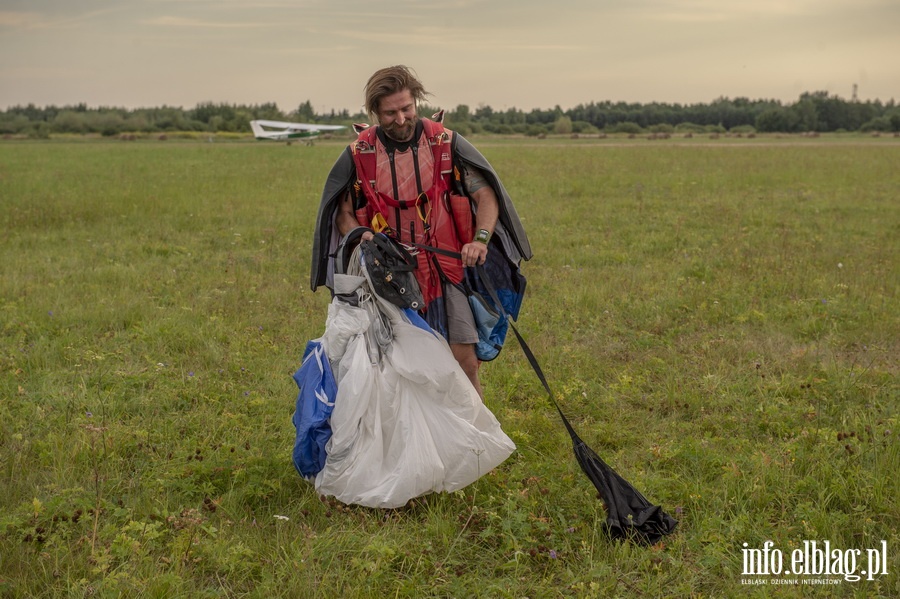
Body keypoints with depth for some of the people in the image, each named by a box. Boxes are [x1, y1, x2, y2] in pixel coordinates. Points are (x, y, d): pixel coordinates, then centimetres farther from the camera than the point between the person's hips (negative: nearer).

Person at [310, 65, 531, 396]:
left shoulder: (446, 143, -2)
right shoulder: (359, 154, 0)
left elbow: (486, 194, 1)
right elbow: (343, 213, 9)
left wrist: (481, 238, -18)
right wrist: (361, 236, -13)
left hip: (447, 270, -1)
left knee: (465, 360, -5)